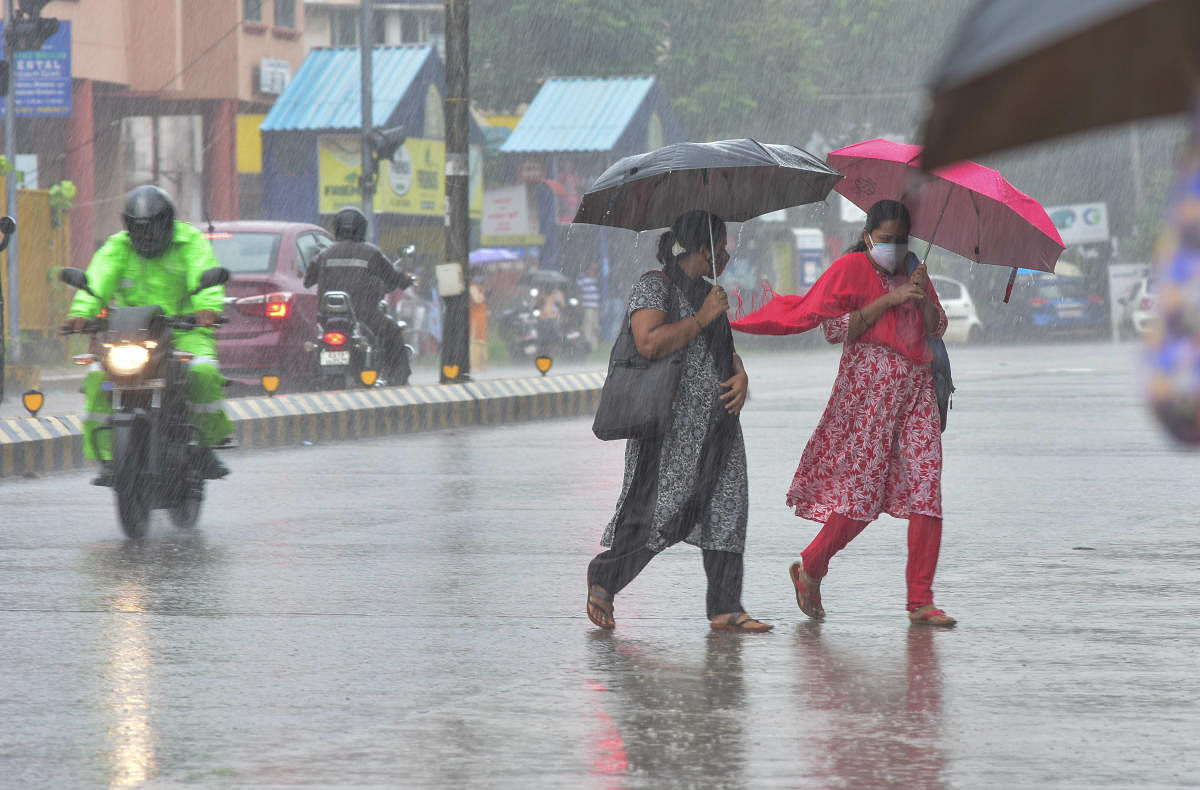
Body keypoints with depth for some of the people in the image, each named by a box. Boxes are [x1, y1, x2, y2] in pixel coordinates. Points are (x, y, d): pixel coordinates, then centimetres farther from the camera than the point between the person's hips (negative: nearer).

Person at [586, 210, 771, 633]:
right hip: (672, 423, -8)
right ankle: (604, 576, 12)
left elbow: (725, 349, 24)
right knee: (660, 510, -9)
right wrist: (703, 318, -15)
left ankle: (725, 607, 0)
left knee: (726, 509, 0)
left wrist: (740, 376, 2)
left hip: (716, 421, 8)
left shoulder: (705, 292, 20)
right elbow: (650, 343, -22)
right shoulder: (654, 287, -7)